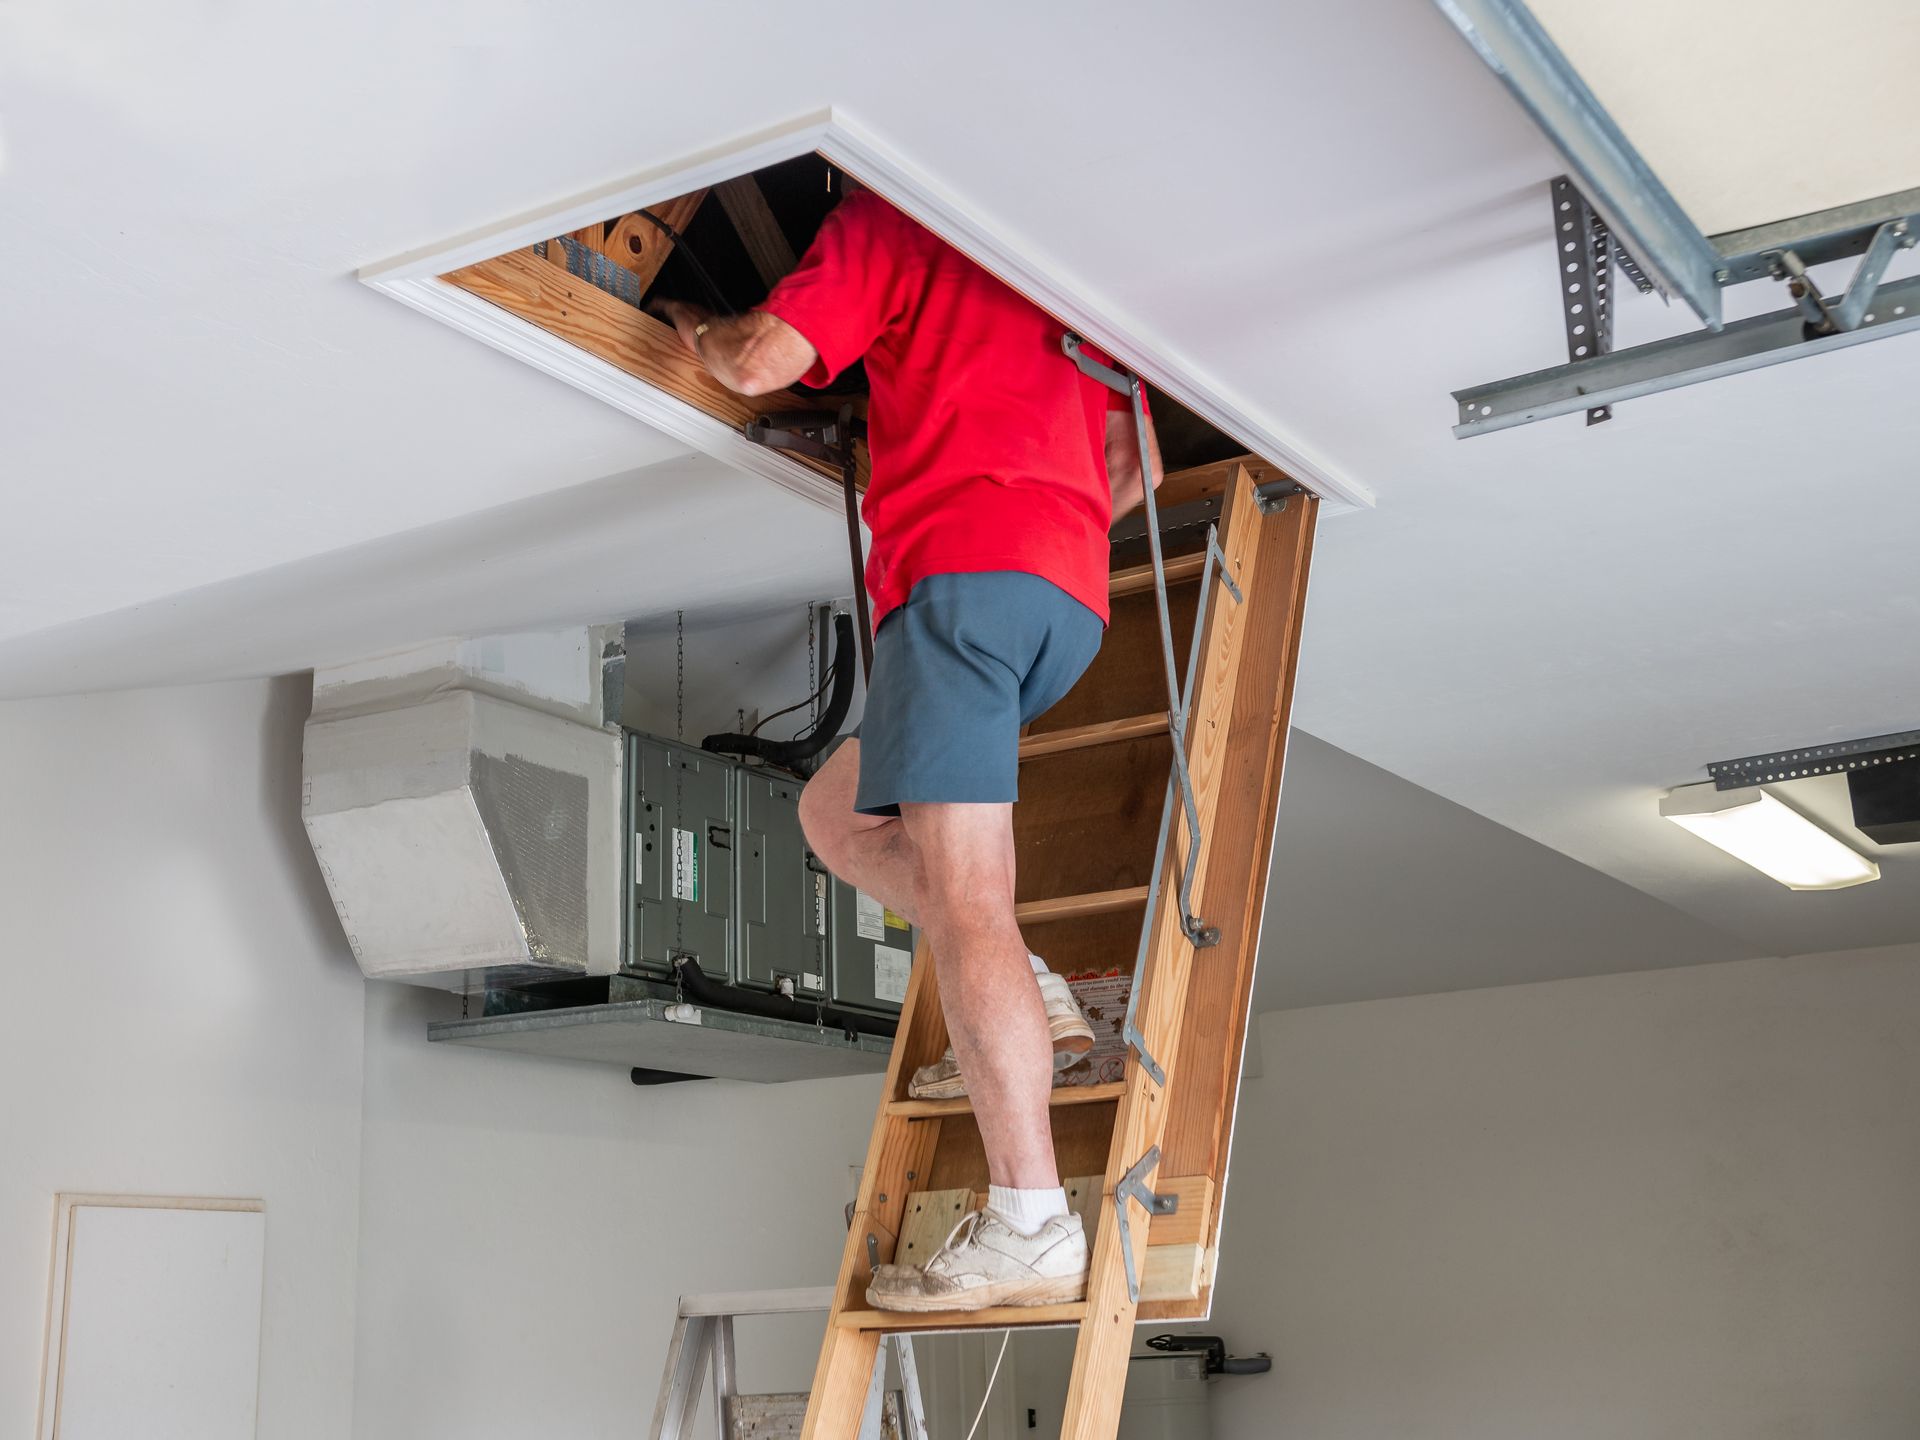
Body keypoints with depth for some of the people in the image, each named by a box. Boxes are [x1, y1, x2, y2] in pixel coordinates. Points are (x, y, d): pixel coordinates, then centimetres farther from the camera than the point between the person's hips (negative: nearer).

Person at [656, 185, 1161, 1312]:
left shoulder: (891, 220, 11)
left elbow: (762, 363, 2)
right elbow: (1135, 467, 25)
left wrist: (695, 327, 24)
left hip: (963, 565, -8)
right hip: (1074, 597, 8)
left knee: (964, 902, -14)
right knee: (837, 812, 20)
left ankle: (1031, 1228, -19)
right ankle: (1028, 1006, 7)